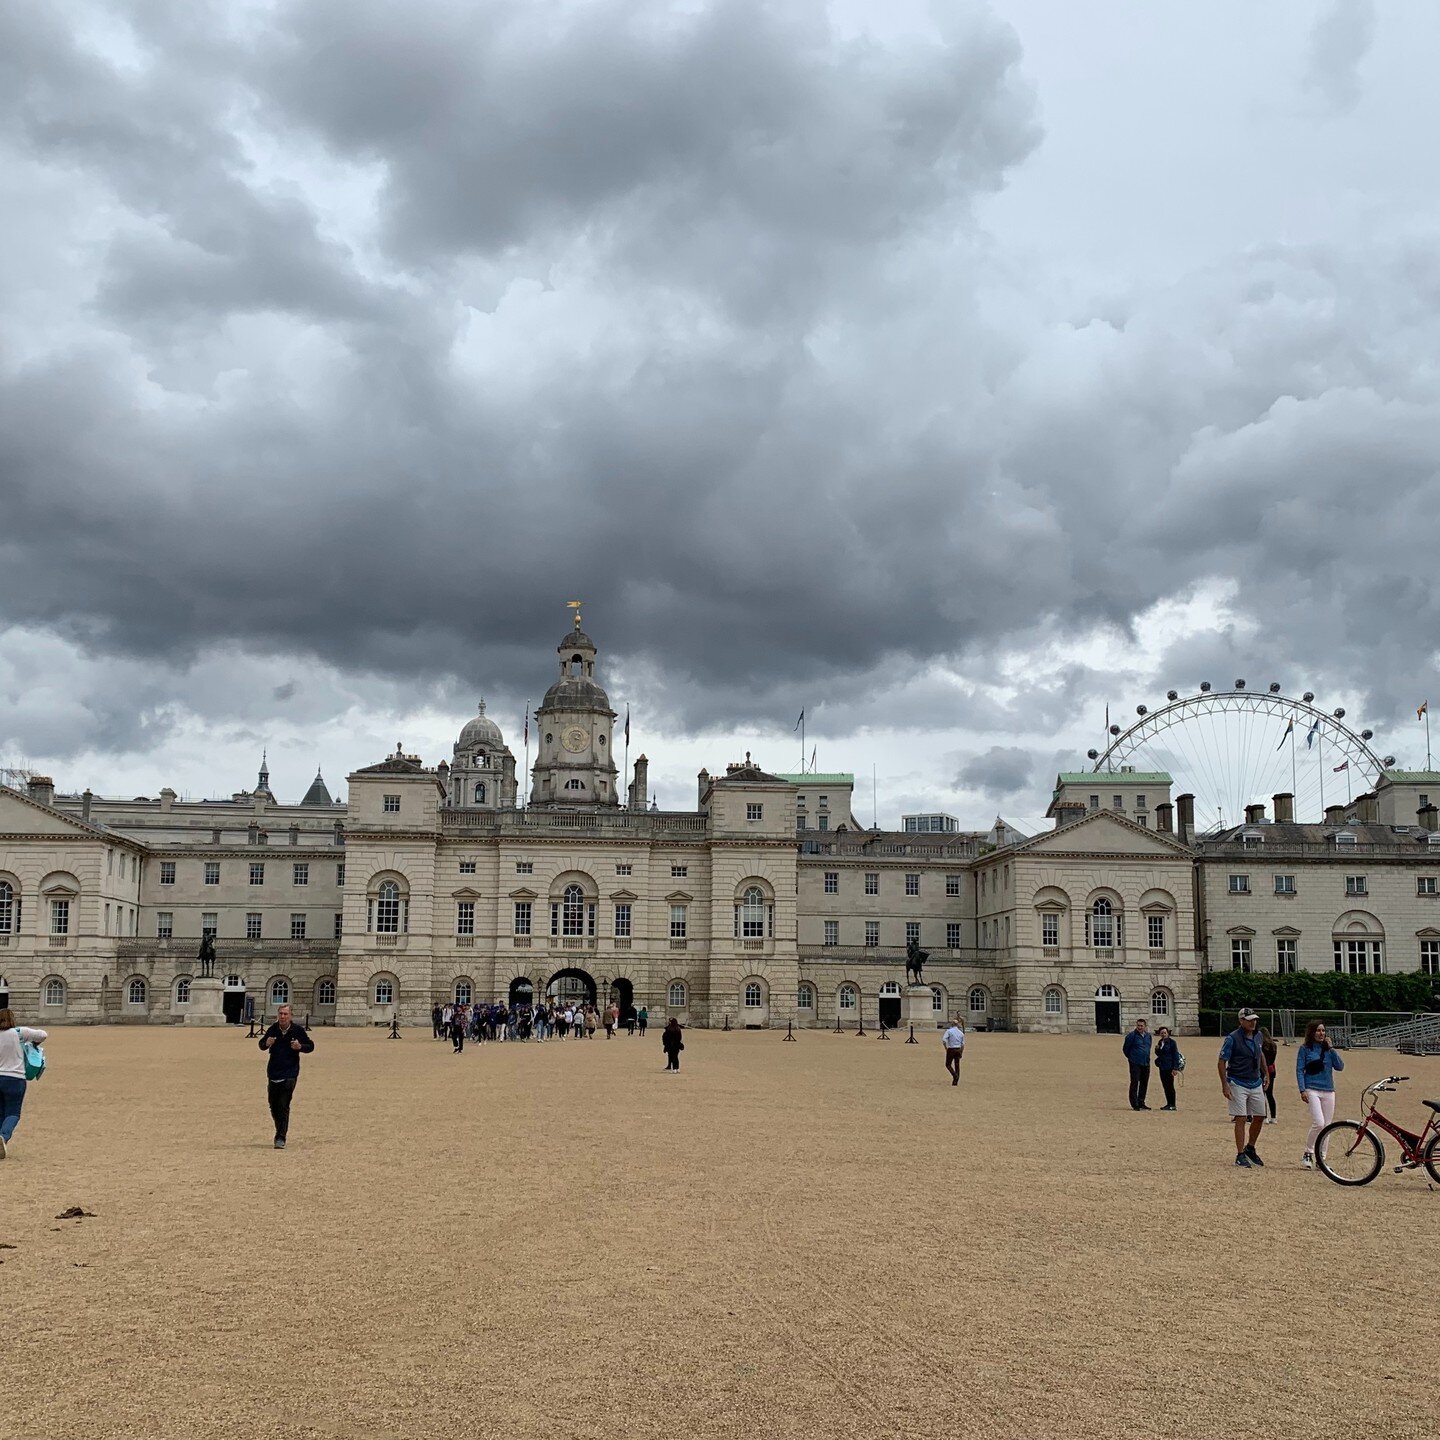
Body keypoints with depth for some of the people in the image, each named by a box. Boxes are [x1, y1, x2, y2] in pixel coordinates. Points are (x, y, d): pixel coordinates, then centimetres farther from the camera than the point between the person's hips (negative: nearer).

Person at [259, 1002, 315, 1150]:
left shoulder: (298, 1030, -4)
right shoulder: (273, 1029, 2)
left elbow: (310, 1046, 5)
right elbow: (261, 1045, 13)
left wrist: (300, 1047, -16)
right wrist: (266, 1043, -11)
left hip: (290, 1073, -4)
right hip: (274, 1073, 4)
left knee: (283, 1106, -10)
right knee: (273, 1106, 10)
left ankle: (281, 1138, -8)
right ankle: (281, 1131, 32)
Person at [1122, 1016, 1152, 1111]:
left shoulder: (1148, 1036, 10)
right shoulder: (1132, 1035, -8)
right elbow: (1125, 1048, 0)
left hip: (1146, 1063, 6)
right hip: (1135, 1064, -6)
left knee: (1144, 1083, 9)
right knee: (1134, 1083, -7)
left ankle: (1141, 1103, 18)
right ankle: (1134, 1104, -4)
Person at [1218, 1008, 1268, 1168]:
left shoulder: (1258, 1036, 5)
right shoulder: (1232, 1039, -15)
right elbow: (1222, 1062, -13)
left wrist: (1265, 1075, 20)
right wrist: (1225, 1085, -17)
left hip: (1256, 1083, 6)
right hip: (1238, 1084, -6)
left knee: (1260, 1117, 9)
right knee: (1241, 1119, -6)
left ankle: (1250, 1148, 28)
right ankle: (1240, 1156, 0)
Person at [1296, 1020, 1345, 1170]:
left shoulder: (1328, 1050, 12)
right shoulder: (1305, 1049, 1)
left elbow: (1340, 1066, 2)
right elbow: (1299, 1070, -1)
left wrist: (1331, 1049, -4)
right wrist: (1302, 1090, -10)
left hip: (1328, 1091, 5)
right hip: (1312, 1090, -5)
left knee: (1327, 1126, 5)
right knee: (1319, 1123, -18)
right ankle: (1308, 1154, -1)